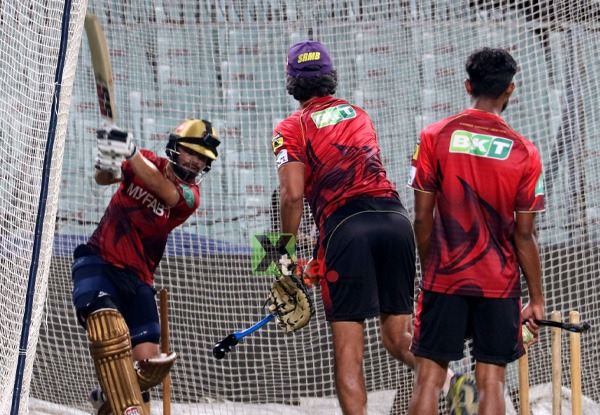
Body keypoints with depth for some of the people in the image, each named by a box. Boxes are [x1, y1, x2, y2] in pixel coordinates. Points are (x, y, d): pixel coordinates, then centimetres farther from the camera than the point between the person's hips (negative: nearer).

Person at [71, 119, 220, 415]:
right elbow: (103, 179, -10)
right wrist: (107, 166, -35)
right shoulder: (146, 162, 3)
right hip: (99, 261, -2)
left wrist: (129, 151, -37)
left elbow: (159, 187, -22)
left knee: (149, 363, -5)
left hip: (137, 278, 3)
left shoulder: (189, 196, -1)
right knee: (108, 324, -32)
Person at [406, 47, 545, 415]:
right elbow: (524, 236, -4)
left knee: (429, 377, 3)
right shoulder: (524, 153, -5)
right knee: (492, 382, 2)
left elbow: (422, 218, -2)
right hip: (500, 287, 0)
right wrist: (537, 300, 5)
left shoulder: (434, 137, -4)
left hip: (444, 279, 0)